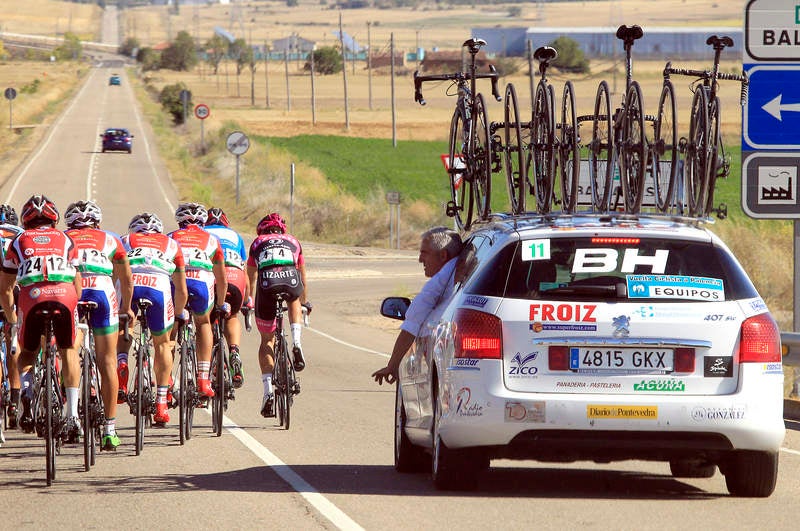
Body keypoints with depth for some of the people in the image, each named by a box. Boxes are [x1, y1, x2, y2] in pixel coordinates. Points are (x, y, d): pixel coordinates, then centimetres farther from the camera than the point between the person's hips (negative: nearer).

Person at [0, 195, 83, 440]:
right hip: (65, 296, 0)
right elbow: (77, 284, 27)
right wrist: (73, 310, 42)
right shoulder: (65, 240, 27)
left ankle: (27, 392, -7)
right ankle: (72, 415, 6)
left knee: (27, 353, 22)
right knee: (68, 351, 18)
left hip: (32, 297, 0)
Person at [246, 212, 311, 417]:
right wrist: (305, 302, 62)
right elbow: (303, 279, 46)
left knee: (267, 340, 14)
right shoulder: (293, 241, 35)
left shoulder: (257, 243, 33)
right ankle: (296, 343, 15)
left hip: (267, 282, 0)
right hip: (291, 280, 0)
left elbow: (251, 279, 41)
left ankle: (268, 391, 1)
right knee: (294, 300, 39)